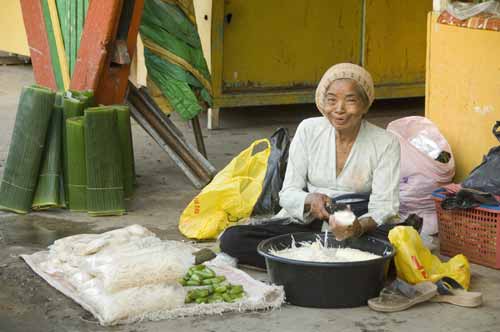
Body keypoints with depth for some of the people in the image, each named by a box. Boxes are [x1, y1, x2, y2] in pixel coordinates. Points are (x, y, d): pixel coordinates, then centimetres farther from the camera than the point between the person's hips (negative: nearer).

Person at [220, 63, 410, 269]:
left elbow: (384, 206, -10)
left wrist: (360, 226, -33)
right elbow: (288, 193, 1)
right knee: (232, 239, -21)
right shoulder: (308, 130, 1)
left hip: (361, 223, -2)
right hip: (307, 221, 3)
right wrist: (310, 201, -23)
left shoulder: (385, 143, -4)